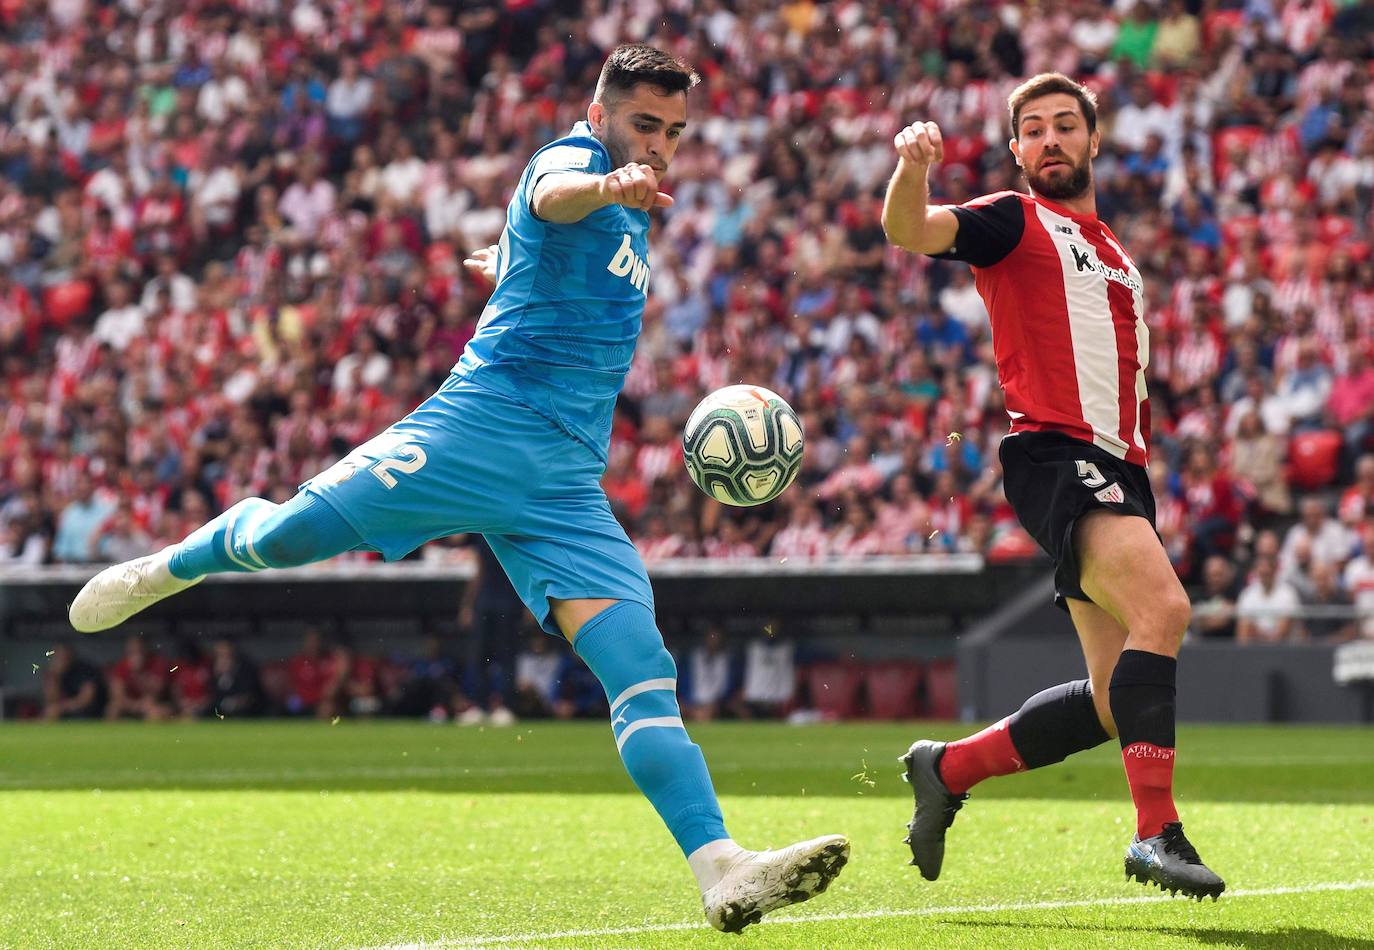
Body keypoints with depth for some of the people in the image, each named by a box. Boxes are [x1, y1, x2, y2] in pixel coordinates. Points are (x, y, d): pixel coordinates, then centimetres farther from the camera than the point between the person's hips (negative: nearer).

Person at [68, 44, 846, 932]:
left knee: (644, 673, -9)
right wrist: (610, 186, -51)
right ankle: (171, 567, 24)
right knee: (285, 535, -11)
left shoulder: (633, 216, 22)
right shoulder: (574, 159, -4)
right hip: (484, 421, -6)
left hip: (567, 485, 6)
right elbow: (552, 195, -34)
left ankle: (723, 871, -20)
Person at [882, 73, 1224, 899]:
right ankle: (1157, 831, -34)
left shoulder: (1117, 257, 25)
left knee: (1115, 701, 5)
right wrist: (912, 167, -35)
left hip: (1118, 470, 8)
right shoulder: (1015, 222, 3)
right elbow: (909, 230, -15)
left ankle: (948, 769, 22)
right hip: (1056, 452, -8)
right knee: (1162, 608, -30)